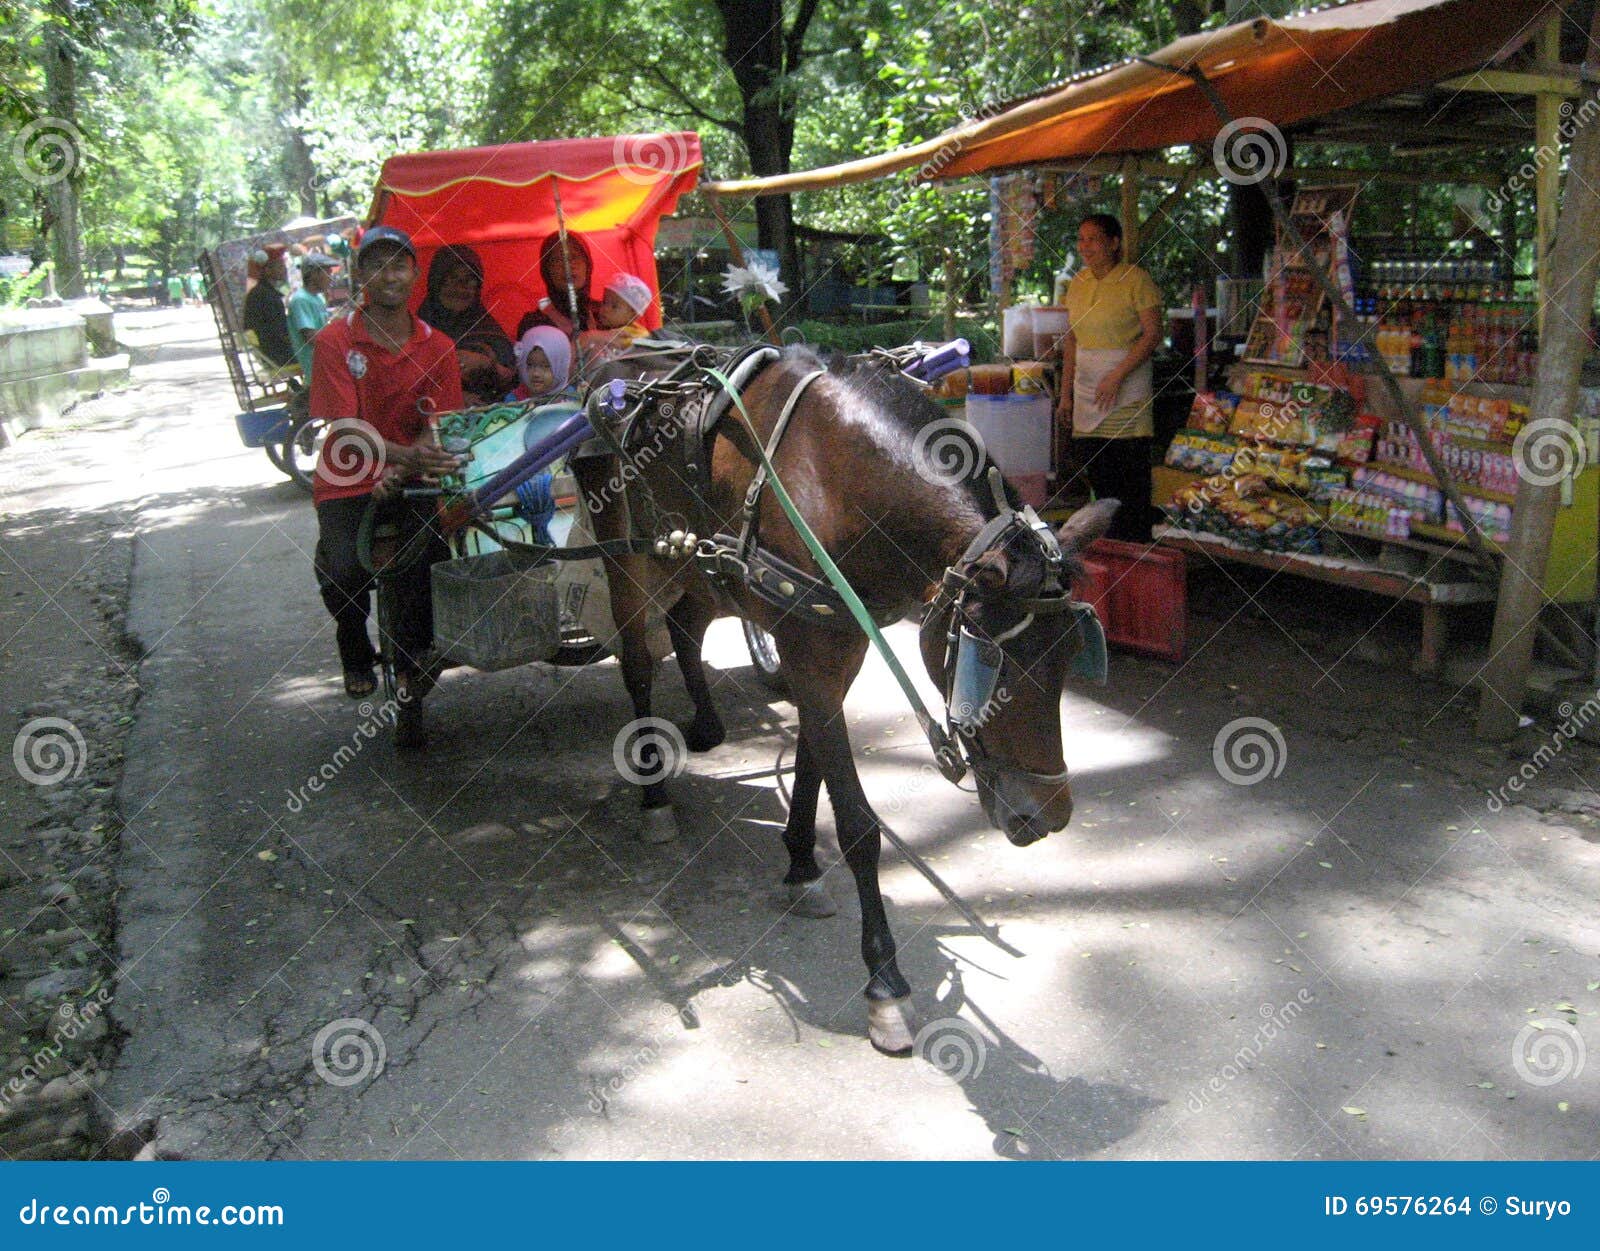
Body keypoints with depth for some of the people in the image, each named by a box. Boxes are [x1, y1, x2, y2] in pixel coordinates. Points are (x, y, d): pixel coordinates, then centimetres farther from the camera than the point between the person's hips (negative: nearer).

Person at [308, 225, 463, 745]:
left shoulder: (437, 347, 4)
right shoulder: (335, 341, -5)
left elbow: (438, 429, 1)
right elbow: (348, 428, -15)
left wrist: (397, 473, -20)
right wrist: (406, 455, -35)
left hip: (409, 482, 2)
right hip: (349, 483, -1)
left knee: (426, 551, -28)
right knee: (341, 571, -28)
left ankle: (410, 687, -8)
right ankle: (356, 651, 9)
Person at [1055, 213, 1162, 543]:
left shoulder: (1136, 280, -7)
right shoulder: (1078, 283, 11)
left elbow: (1153, 334, -11)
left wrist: (1117, 375, -18)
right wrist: (1066, 394, 12)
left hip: (1128, 387, -6)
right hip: (1086, 386, 6)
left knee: (1131, 468, -4)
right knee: (1092, 463, 7)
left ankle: (1137, 546, 5)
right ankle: (1107, 540, 18)